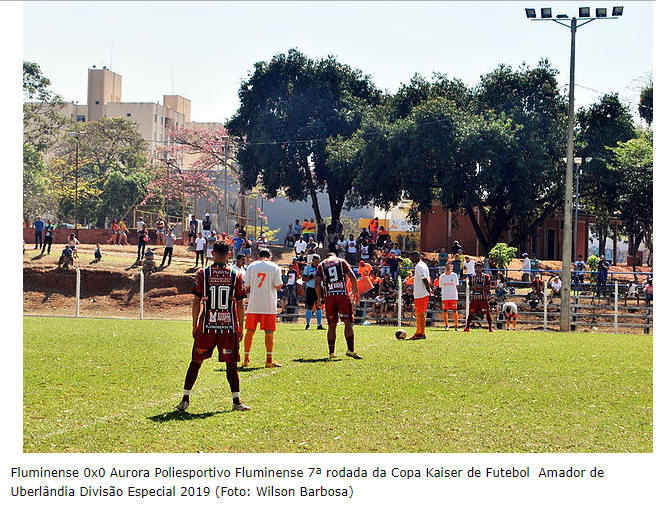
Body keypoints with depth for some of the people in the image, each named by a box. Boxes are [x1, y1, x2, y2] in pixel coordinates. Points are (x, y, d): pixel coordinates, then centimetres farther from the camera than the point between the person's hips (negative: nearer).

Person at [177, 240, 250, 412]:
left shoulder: (202, 274, 0)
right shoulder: (236, 275, 2)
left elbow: (196, 302, 0)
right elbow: (240, 305, 3)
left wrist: (194, 326, 8)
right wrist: (240, 328, 11)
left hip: (206, 326, 0)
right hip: (229, 326, 0)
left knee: (196, 362, 8)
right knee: (231, 363, 5)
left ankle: (185, 399, 8)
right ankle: (236, 401, 4)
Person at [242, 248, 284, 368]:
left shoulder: (251, 266, 4)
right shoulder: (275, 267, 0)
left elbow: (247, 286, 3)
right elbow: (278, 286, -5)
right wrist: (281, 284, 17)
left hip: (253, 304, 1)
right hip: (269, 305, -1)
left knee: (250, 331, 7)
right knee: (269, 332, 3)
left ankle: (246, 358, 8)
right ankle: (269, 360, 1)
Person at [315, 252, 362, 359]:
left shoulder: (321, 265, 15)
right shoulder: (342, 262, 12)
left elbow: (317, 283, 4)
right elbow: (352, 276, 0)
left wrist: (319, 298, 13)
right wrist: (356, 292, 7)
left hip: (329, 296, 2)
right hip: (343, 294, -2)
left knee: (332, 325, 8)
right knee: (348, 323, -1)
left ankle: (331, 352, 10)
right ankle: (350, 349, -10)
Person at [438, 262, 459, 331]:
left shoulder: (454, 275, 5)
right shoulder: (442, 276, 7)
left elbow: (456, 285, 10)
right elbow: (440, 286, 13)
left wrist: (455, 293, 2)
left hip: (453, 296, -1)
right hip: (445, 296, 1)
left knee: (455, 311, -5)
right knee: (444, 311, 0)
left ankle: (456, 326, 1)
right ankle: (446, 325, 11)